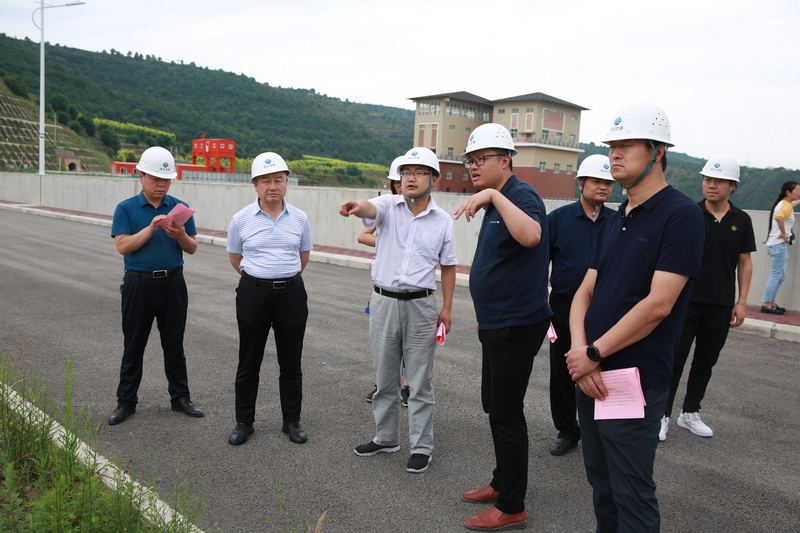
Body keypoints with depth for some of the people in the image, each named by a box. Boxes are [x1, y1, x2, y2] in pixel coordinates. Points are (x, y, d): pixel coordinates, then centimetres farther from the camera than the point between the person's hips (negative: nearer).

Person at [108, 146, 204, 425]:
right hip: (138, 284, -1)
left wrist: (180, 235, -18)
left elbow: (192, 248, 3)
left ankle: (180, 397, 23)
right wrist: (152, 228, -22)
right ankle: (126, 401, 21)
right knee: (133, 346, 9)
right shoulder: (126, 209, -1)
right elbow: (123, 246, -12)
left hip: (173, 283, 2)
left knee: (174, 344, 11)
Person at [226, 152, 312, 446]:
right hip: (253, 293, -1)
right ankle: (244, 422, 24)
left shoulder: (299, 218, 1)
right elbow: (235, 258, 9)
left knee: (291, 362, 10)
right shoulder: (241, 219, -4)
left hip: (292, 294, 1)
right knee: (249, 362, 8)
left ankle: (292, 421, 25)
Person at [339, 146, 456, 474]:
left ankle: (421, 447, 18)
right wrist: (356, 207, -49)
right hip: (383, 302, 2)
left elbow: (448, 266, 7)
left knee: (419, 382, 5)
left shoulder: (442, 220, 2)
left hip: (421, 305, -1)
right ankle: (385, 438, 31)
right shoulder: (389, 206, -1)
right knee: (384, 378, 14)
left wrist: (447, 308, 2)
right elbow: (371, 210, -25)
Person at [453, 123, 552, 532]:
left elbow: (530, 236, -39)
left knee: (505, 412, -2)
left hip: (516, 324, -10)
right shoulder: (496, 202, 14)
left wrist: (493, 195, -36)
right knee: (494, 404, 19)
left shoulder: (522, 196, -16)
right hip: (497, 323, 10)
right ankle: (502, 483, 35)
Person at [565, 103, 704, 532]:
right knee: (601, 485, 20)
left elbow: (658, 304, -20)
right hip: (589, 374, 7)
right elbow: (585, 292, 8)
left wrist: (594, 353, -15)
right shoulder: (614, 220, 12)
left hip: (634, 382, -7)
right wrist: (579, 351, -9)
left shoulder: (681, 215, -12)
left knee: (632, 496, 7)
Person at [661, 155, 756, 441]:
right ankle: (663, 415, 9)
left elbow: (745, 262, 8)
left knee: (705, 362, 13)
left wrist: (741, 302, 3)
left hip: (721, 306, 3)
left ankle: (690, 413, 27)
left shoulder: (741, 220, 3)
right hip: (687, 300, -3)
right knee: (675, 359, 0)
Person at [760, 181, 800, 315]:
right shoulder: (786, 206, -13)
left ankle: (770, 302, 18)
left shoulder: (782, 203, 17)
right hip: (779, 244, -10)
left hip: (777, 244, 10)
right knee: (776, 275, -8)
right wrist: (783, 234, -25)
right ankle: (766, 304, -6)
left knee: (780, 276, 15)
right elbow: (779, 217, -35)